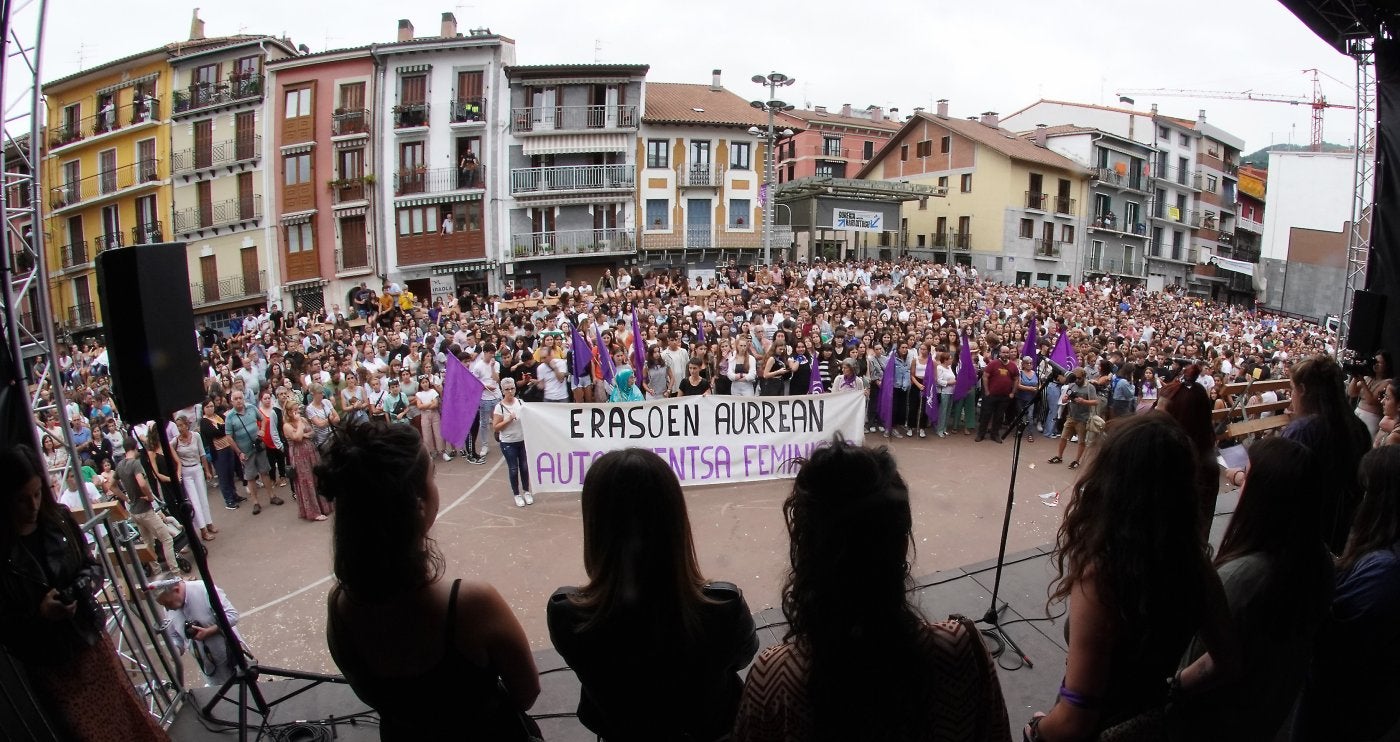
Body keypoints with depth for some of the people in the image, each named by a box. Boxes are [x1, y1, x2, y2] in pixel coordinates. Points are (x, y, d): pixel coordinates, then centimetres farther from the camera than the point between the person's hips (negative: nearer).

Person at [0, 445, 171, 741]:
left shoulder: (59, 519, -5)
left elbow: (91, 564, 9)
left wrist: (88, 581, -11)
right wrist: (39, 614, -27)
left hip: (93, 642, 3)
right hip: (49, 665, -3)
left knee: (129, 716, 16)